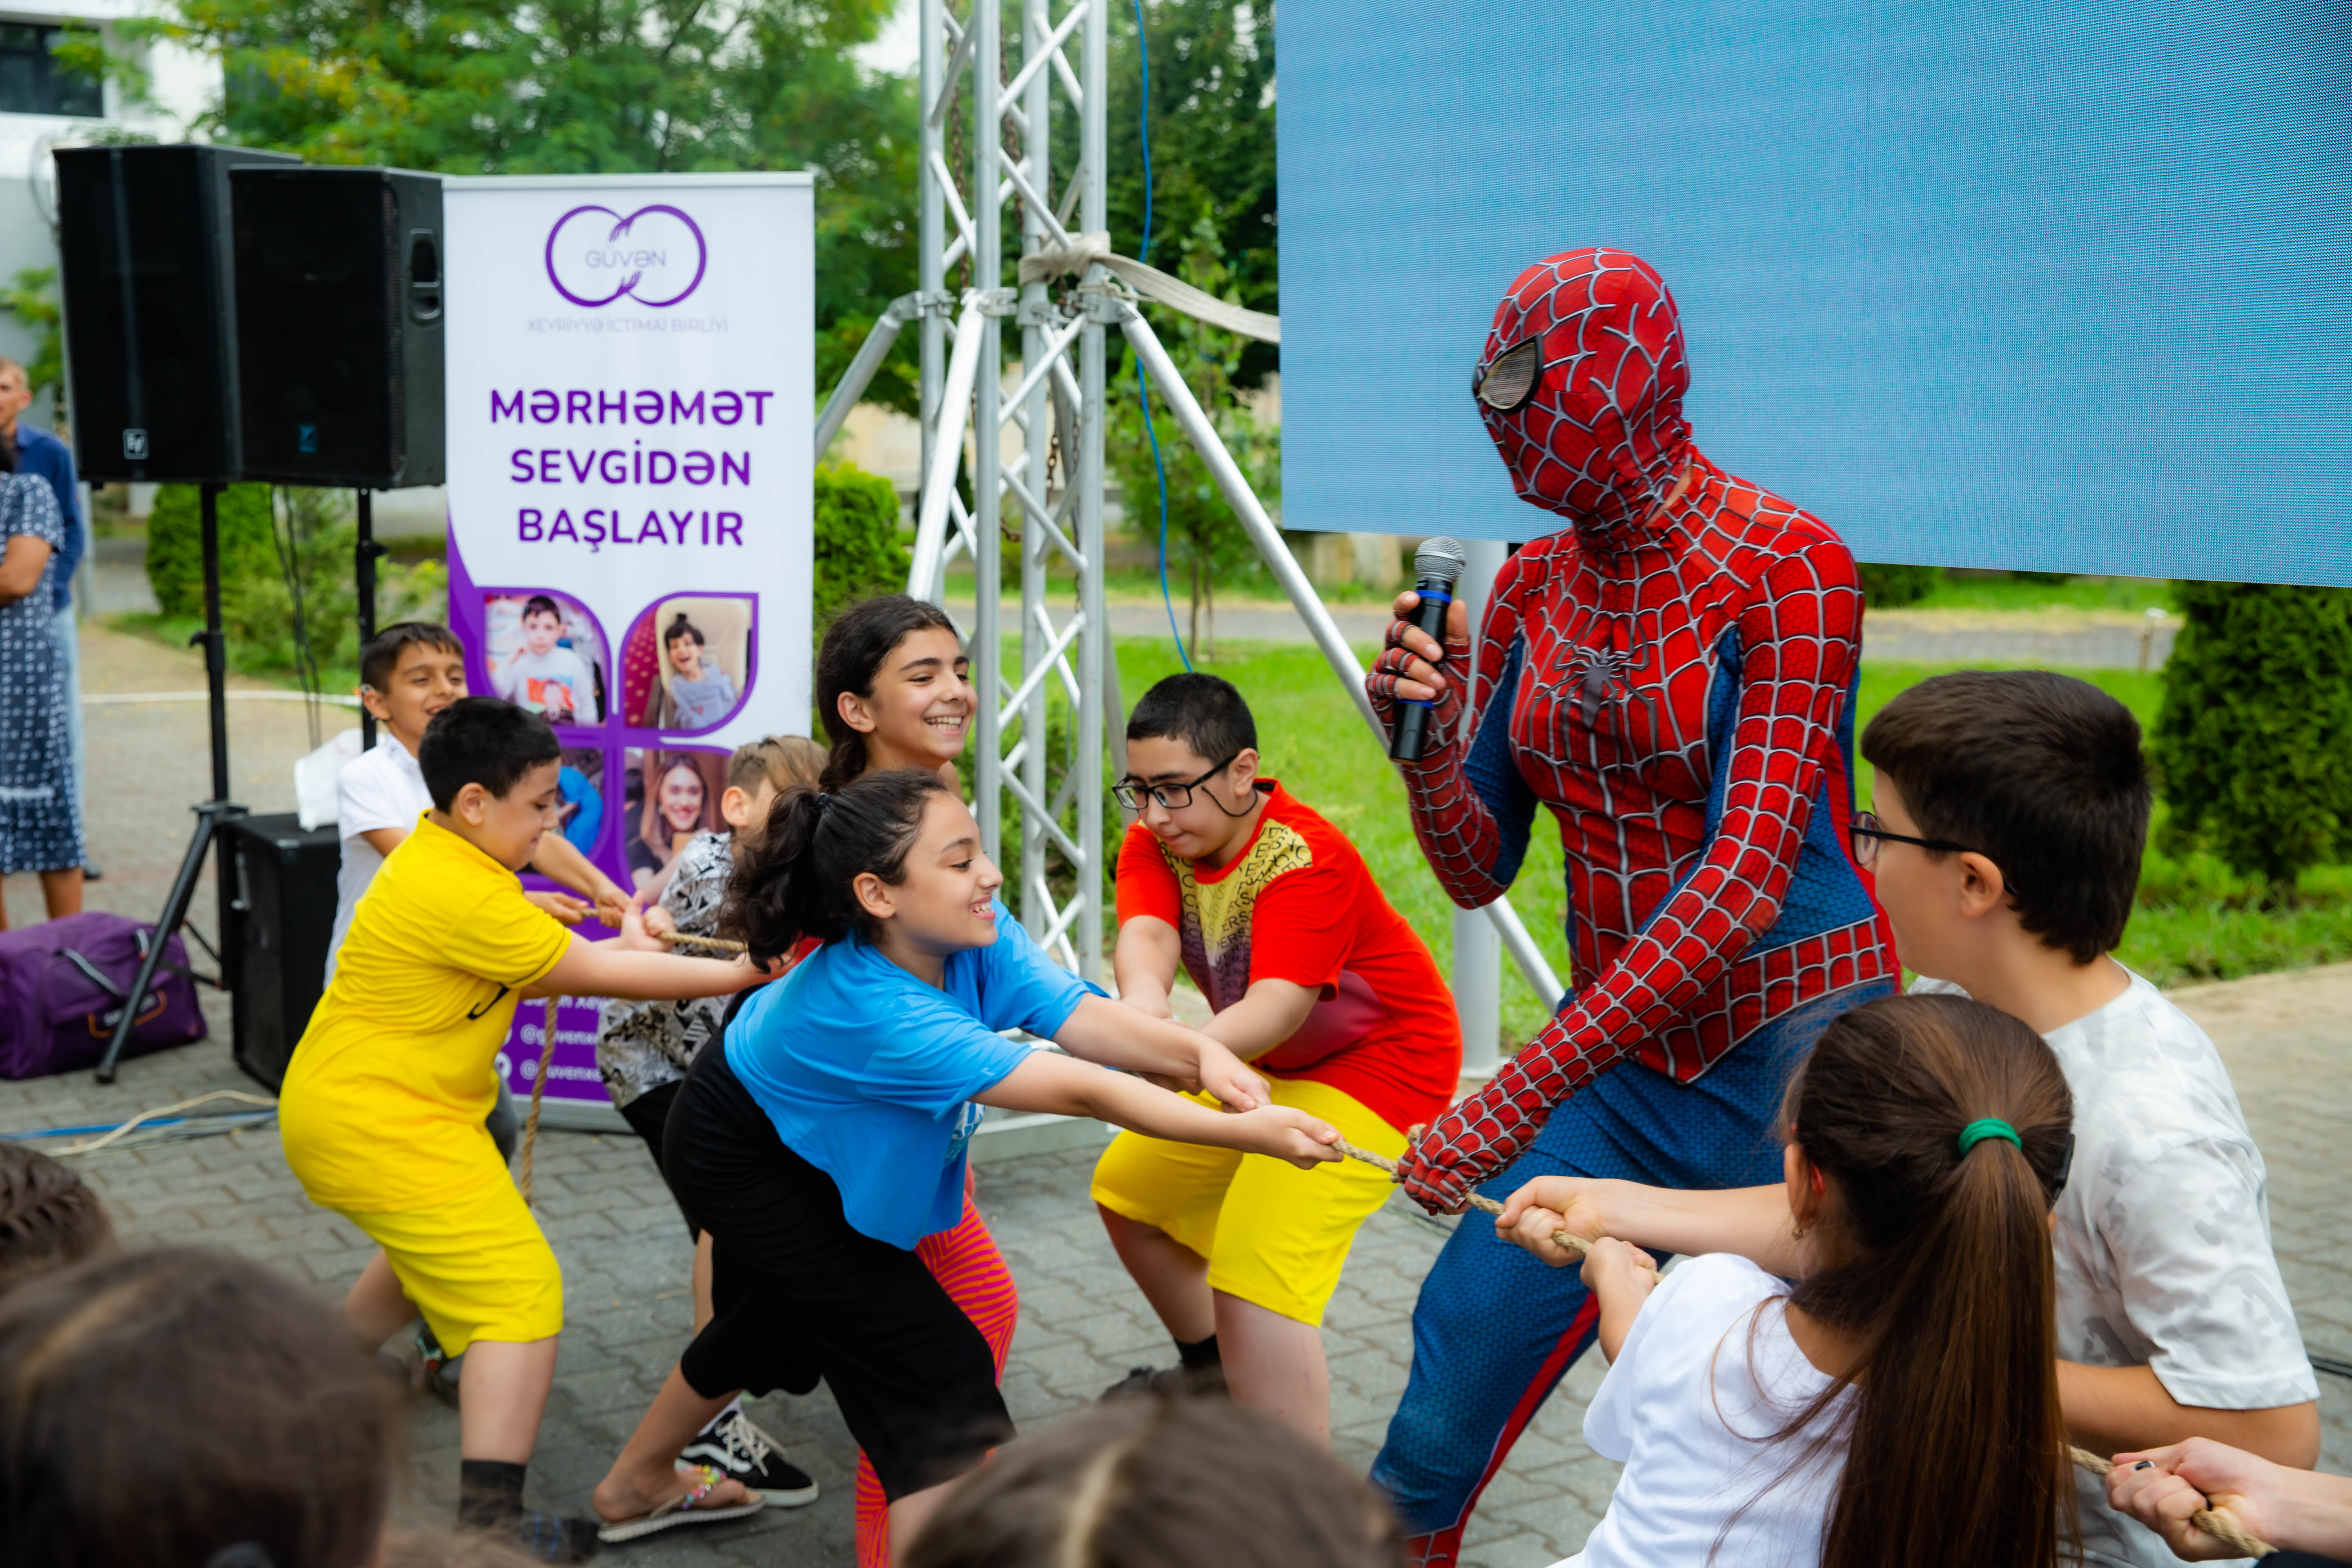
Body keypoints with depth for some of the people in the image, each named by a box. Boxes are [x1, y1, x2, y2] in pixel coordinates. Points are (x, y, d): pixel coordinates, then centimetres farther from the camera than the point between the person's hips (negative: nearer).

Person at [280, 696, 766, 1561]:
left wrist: (620, 947, -2)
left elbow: (537, 971, 10)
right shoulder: (460, 894, -25)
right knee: (521, 1295, -12)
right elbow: (594, 975, -20)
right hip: (382, 1127, -11)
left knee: (427, 1250, 34)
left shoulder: (440, 854, 6)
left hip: (340, 1108, 11)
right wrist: (740, 973, -15)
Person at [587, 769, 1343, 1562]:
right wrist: (1242, 1133, -49)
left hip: (803, 1147, 9)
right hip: (743, 1161, -9)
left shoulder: (976, 935, -22)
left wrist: (1200, 1052, -51)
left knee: (772, 1322, 31)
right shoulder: (873, 1008, -44)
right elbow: (1077, 1091, -47)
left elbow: (1082, 1016, -33)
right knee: (933, 1366, -13)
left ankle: (637, 1485, 55)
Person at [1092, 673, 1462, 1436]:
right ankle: (1211, 1376, 41)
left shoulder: (1304, 859, -29)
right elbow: (1145, 935, -29)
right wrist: (1143, 1001, -54)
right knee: (1129, 1188, 19)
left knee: (1254, 1282, -22)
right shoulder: (1157, 843, -9)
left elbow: (1281, 1004, -41)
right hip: (1270, 1065, 9)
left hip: (1373, 1064, -9)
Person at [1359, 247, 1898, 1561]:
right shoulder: (1531, 586, 5)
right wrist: (1426, 745, -13)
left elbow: (1746, 876, -22)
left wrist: (1522, 1092, -26)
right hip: (1617, 1051, 5)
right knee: (1444, 1421, -1)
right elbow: (1480, 870, 9)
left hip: (1790, 1057, -5)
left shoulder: (1789, 564, -14)